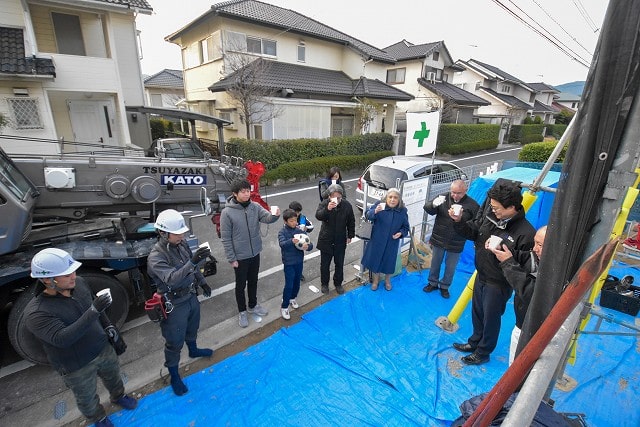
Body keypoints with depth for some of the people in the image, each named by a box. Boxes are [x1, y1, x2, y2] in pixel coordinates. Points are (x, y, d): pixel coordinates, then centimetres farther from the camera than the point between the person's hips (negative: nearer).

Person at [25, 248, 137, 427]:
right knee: (87, 398, 22)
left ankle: (118, 396, 59)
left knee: (113, 377, 30)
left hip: (104, 349, 5)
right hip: (77, 366, -4)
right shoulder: (36, 313, -29)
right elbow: (62, 339, -37)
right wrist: (93, 312, -45)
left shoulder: (79, 284, -13)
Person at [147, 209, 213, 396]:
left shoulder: (182, 243, -8)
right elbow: (172, 280, -43)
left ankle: (193, 350, 60)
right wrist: (193, 261, -54)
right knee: (174, 342, 13)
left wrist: (202, 282, 16)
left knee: (192, 328, 31)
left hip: (191, 297, 7)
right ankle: (174, 376, 37)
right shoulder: (155, 257, -30)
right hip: (174, 306, -7)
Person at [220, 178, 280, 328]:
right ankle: (242, 312, 35)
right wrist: (231, 258, -12)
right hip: (240, 256, -4)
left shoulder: (255, 206, -5)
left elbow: (267, 218, -19)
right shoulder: (227, 212, -17)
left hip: (255, 253, 4)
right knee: (241, 285, 14)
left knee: (253, 282, 21)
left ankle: (253, 306, 44)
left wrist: (275, 215, -43)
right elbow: (226, 238, -14)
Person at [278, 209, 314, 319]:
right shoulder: (282, 232, -12)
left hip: (299, 262, 4)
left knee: (297, 283, 18)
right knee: (289, 285, -3)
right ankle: (284, 307, 14)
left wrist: (307, 246, -30)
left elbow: (310, 244, -6)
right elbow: (282, 244, -31)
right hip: (289, 263, -4)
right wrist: (292, 241, -50)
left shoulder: (300, 231, -3)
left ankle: (292, 298, 44)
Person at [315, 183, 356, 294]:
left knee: (339, 264, 15)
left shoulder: (347, 205, -8)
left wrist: (350, 236, 6)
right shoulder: (324, 204, -14)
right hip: (326, 240, -1)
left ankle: (338, 283, 37)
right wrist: (327, 209, -47)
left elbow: (351, 222, 3)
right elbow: (318, 216, -31)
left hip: (340, 241, 1)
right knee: (324, 264, 13)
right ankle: (324, 283, 36)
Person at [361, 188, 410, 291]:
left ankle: (387, 280, 42)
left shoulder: (403, 211, -6)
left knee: (389, 262, 15)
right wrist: (375, 211, -45)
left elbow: (405, 227, 4)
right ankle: (375, 280, 38)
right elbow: (368, 215, -24)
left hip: (392, 243, 1)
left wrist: (401, 233, -16)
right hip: (377, 241, -1)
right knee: (375, 259, 12)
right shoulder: (378, 205, -13)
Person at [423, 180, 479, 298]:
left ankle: (444, 286, 36)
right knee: (435, 264, 17)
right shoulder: (443, 197, -8)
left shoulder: (472, 205, -11)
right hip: (438, 240, 1)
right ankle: (433, 283, 38)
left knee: (450, 267, 14)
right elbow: (427, 208, -11)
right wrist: (434, 204, -32)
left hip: (456, 244, -1)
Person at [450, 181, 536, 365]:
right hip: (481, 276, 7)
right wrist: (458, 221, -14)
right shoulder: (490, 215, -10)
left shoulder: (526, 233, -27)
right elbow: (472, 232, 3)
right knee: (477, 313, 24)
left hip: (498, 284, -6)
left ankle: (483, 353, 38)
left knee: (490, 318, 14)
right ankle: (474, 343, 48)